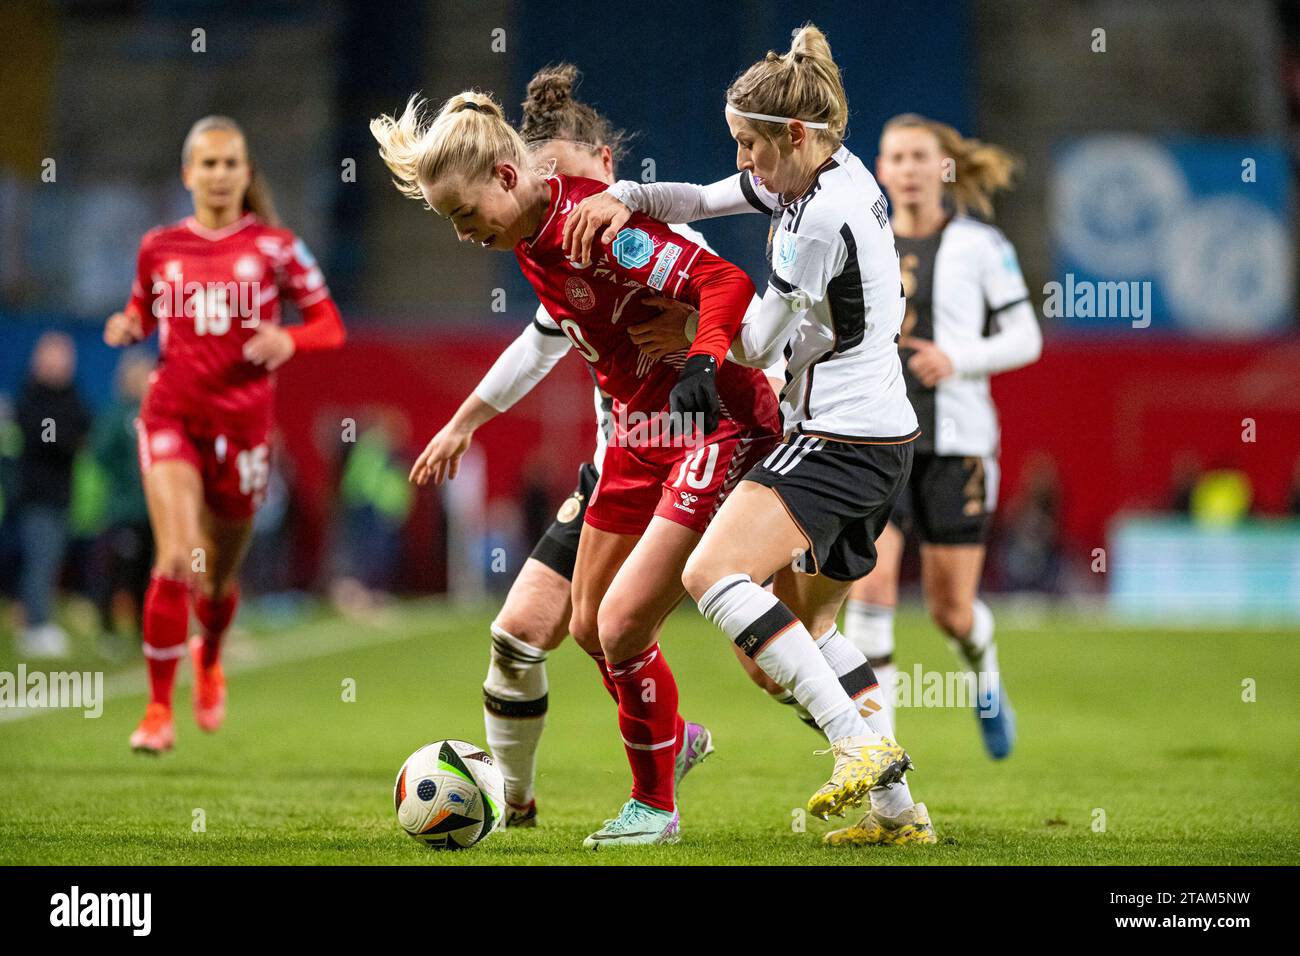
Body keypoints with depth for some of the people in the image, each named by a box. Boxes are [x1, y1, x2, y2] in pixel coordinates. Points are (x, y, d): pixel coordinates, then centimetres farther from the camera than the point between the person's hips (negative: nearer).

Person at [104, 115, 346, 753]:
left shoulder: (275, 247, 0)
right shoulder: (158, 247, 5)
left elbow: (330, 326, 3)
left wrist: (288, 341, -18)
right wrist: (128, 327, -2)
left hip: (242, 423, 0)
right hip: (171, 415, 0)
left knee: (220, 575, 12)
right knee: (178, 561, -18)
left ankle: (209, 657, 47)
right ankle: (158, 711, -9)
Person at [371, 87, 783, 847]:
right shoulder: (529, 239, 3)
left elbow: (727, 282, -27)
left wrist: (702, 361, -42)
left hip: (715, 425, -10)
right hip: (641, 429, 10)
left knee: (622, 623, -13)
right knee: (591, 627, 14)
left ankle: (655, 808, 6)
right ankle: (673, 737, 41)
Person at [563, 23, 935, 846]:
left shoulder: (823, 216, -19)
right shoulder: (831, 173, 10)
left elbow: (754, 346, -11)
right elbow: (705, 200, 19)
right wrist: (628, 198, 1)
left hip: (839, 440, -11)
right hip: (882, 439, 11)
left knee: (714, 573, -22)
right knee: (805, 621, 20)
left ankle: (863, 743, -27)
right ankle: (898, 808, 18)